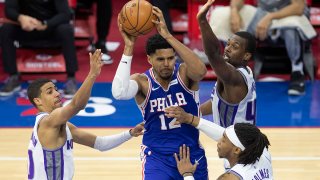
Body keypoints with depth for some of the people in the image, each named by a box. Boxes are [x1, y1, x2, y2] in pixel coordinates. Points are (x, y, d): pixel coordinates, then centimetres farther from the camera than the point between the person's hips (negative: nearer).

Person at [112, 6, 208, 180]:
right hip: (156, 156, -2)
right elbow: (119, 93, -34)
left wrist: (168, 36, -41)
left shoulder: (184, 73, -10)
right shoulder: (142, 81, -11)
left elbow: (201, 71, -36)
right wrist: (128, 48, -34)